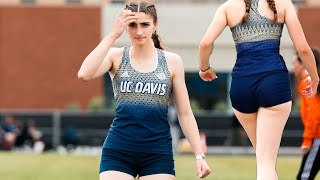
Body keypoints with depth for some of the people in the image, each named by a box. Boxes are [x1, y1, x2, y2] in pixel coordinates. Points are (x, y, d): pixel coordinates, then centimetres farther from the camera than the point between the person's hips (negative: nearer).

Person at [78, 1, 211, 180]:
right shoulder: (116, 56, 3)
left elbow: (185, 114, 8)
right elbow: (84, 74, -18)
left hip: (158, 153, 0)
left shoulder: (172, 61, 4)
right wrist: (113, 35, -16)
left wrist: (199, 154, 1)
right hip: (118, 150, 0)